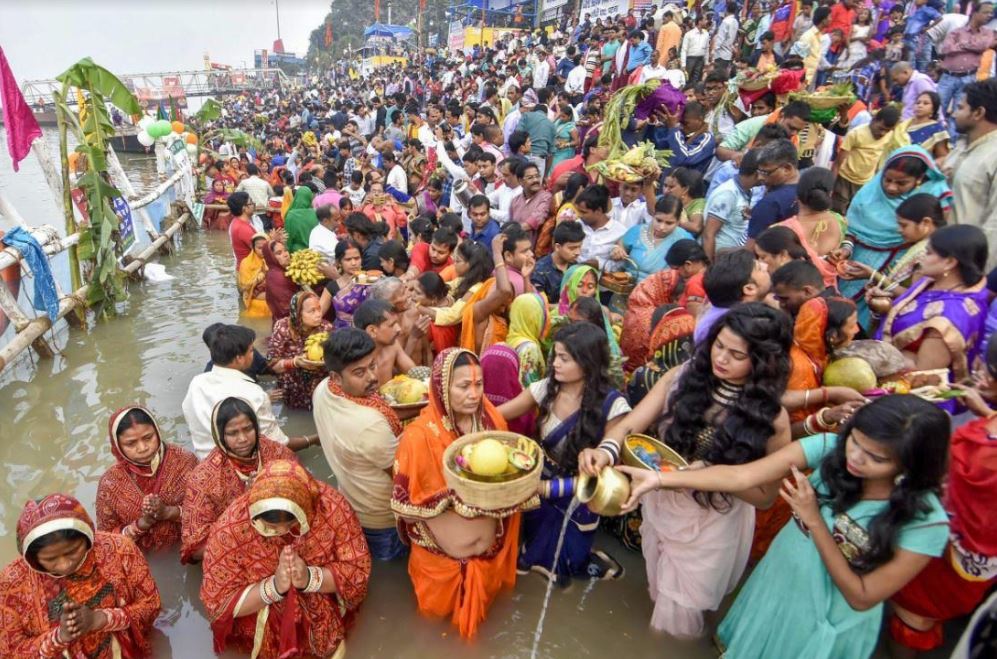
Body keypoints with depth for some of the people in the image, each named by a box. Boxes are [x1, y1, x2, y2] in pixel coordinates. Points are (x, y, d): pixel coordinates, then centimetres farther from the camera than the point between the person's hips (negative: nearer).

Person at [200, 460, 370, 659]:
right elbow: (217, 603, -16)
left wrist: (310, 578, -30)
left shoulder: (333, 508, -24)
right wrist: (273, 586, -30)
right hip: (262, 632, -1)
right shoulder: (230, 528, -24)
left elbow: (359, 570, -14)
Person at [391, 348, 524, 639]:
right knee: (444, 602, 20)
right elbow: (404, 506, -19)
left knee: (485, 591, 26)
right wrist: (455, 496, -28)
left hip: (490, 545, 4)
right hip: (443, 554, -3)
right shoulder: (420, 435, -24)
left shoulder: (493, 420, -11)